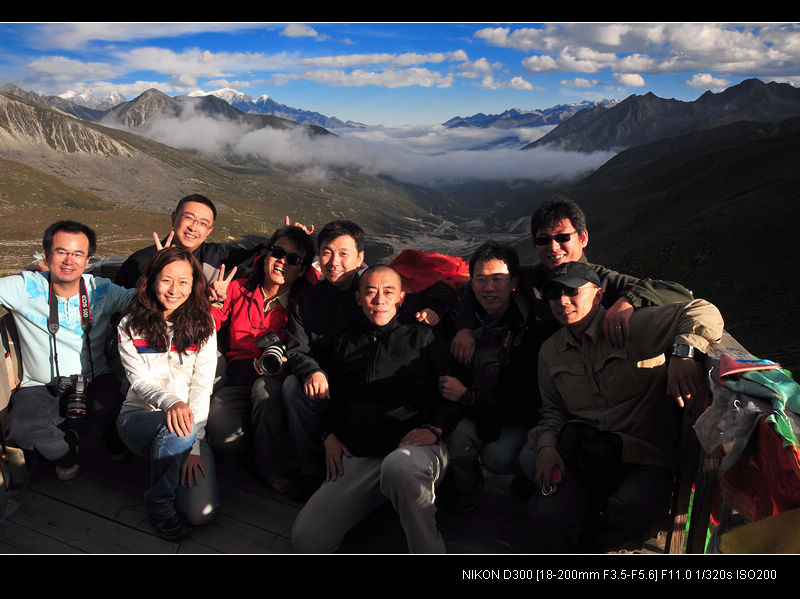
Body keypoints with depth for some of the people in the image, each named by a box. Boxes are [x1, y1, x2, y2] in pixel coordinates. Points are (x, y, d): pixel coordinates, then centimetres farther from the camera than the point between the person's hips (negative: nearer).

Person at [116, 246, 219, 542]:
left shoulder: (203, 326, 0)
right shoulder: (131, 326, -2)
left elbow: (202, 386, -5)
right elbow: (140, 381, -11)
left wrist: (193, 447, -14)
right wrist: (170, 402, -35)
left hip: (189, 423, 1)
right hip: (140, 415, -1)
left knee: (202, 512, -17)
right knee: (176, 429, -38)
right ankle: (157, 501, -8)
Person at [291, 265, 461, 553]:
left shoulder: (424, 338, 9)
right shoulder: (344, 343, 20)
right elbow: (332, 398, 29)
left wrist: (434, 429, -11)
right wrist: (330, 435, 12)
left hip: (414, 447, -3)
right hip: (358, 456, 3)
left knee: (399, 466, -42)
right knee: (306, 540, -14)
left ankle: (429, 550, -17)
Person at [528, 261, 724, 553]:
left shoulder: (635, 326, 0)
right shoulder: (550, 351, 17)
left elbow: (703, 312, -6)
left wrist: (682, 353, -25)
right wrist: (547, 445, 4)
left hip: (644, 459, -3)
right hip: (581, 460, 3)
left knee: (632, 509, -35)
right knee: (548, 516, -25)